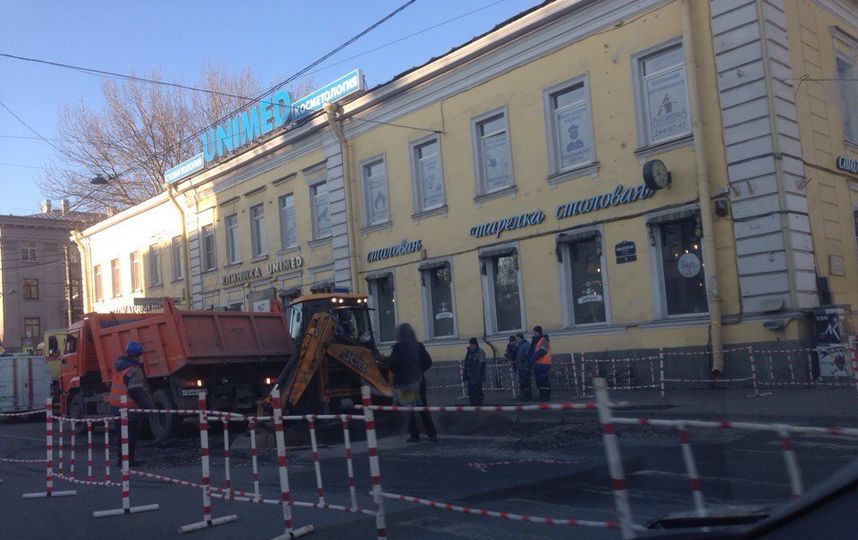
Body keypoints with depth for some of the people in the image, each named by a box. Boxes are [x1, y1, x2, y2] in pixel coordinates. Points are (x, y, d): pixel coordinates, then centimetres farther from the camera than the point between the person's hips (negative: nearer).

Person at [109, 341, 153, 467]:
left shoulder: (119, 362, 4)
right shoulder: (134, 370, -22)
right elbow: (136, 391, -26)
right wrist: (147, 404, -19)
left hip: (116, 404, 9)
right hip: (130, 408, -9)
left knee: (121, 433, 16)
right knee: (131, 434, 1)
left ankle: (121, 458, 24)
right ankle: (127, 460, 6)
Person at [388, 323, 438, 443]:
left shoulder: (397, 347, -10)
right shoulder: (419, 346, 3)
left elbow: (393, 365, -13)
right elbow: (428, 362, 3)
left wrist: (397, 375, 5)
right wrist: (419, 371, 12)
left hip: (404, 382, -4)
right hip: (419, 380, 4)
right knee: (422, 407, 11)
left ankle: (414, 435, 5)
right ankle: (432, 434, 9)